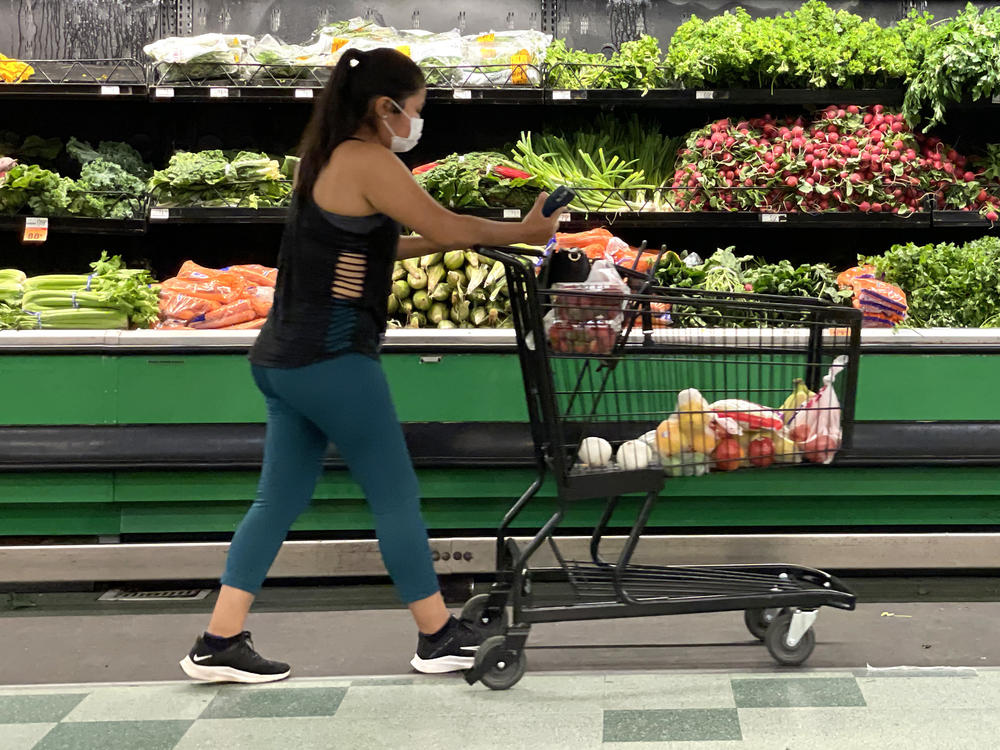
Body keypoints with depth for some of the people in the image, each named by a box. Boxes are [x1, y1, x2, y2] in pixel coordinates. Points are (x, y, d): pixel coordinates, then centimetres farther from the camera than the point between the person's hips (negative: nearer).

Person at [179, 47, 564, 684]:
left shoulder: (329, 159, 16)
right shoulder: (369, 162, -12)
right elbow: (447, 228, -11)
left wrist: (452, 241, 18)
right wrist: (524, 232, 2)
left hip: (285, 361, 10)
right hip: (332, 360, -10)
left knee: (281, 499, 11)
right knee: (396, 497, 1)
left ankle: (219, 643, 9)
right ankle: (440, 638, 12)